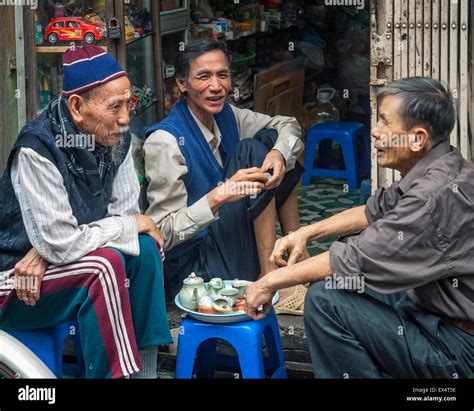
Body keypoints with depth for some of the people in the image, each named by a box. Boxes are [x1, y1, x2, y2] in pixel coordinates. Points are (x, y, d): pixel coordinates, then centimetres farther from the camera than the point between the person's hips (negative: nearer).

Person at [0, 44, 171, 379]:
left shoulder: (116, 137, -7)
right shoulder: (37, 149, -27)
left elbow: (126, 212, -7)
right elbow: (59, 243, -29)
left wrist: (50, 252, -20)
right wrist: (130, 225, -16)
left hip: (54, 264, 7)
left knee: (146, 249, -14)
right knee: (106, 263, -28)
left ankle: (143, 369, -9)